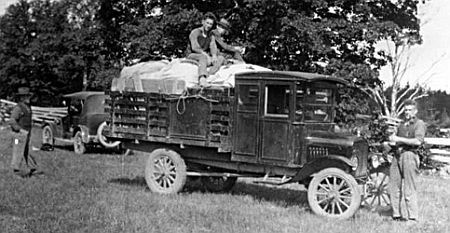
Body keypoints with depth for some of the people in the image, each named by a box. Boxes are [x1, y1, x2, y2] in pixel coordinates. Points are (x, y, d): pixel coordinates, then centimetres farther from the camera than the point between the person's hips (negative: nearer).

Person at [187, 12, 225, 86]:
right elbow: (194, 47, -17)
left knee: (221, 58, -17)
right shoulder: (195, 32, -4)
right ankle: (202, 78, -62)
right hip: (192, 55, -6)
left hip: (205, 56, 6)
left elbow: (213, 47, 0)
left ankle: (209, 75, -41)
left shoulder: (211, 36, 15)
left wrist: (214, 55, -23)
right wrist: (205, 54, -29)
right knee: (203, 57, -38)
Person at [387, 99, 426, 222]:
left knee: (409, 189, -6)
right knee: (394, 186, 8)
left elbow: (418, 141, -17)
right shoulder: (402, 124, 21)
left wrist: (399, 139, -16)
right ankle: (396, 214, 17)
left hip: (409, 155, -7)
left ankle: (412, 217, 0)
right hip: (397, 155, 8)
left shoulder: (419, 124, -2)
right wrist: (392, 138, 6)